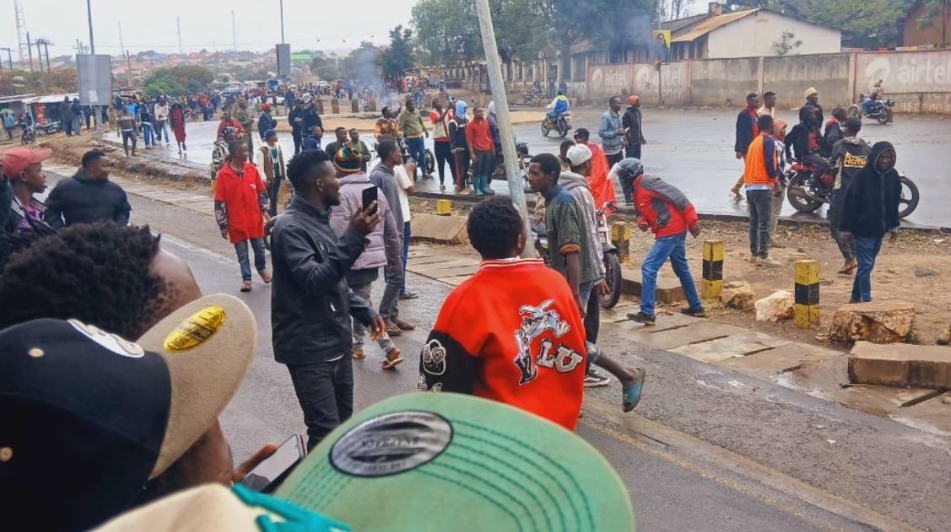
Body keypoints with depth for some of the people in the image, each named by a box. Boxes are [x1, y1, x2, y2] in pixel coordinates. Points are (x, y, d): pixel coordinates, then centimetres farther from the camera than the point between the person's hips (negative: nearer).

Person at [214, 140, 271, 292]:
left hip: (255, 219, 3)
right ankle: (246, 279, 23)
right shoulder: (223, 174, -11)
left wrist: (266, 210, -2)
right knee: (242, 253, 8)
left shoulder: (252, 169, -1)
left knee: (259, 247, 15)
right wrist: (222, 225, -8)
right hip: (236, 222, -3)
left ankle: (262, 269, 41)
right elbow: (219, 202, -8)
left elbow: (262, 192, 8)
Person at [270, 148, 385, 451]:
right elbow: (315, 281, -29)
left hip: (336, 341, 9)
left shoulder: (318, 220, 13)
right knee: (325, 431, -8)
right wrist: (354, 237, -33)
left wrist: (366, 312, 11)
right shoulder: (290, 227, -17)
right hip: (309, 348, -9)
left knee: (343, 423, 17)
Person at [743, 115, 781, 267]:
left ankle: (754, 253, 14)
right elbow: (769, 163, -14)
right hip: (763, 186, -8)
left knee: (754, 221, 11)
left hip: (750, 186, 8)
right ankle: (763, 255, -11)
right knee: (764, 223, -9)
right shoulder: (768, 140, -6)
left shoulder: (754, 142, 19)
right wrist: (776, 183, -7)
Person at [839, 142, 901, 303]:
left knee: (867, 265, 14)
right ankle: (866, 300, 0)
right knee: (866, 266, -5)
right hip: (864, 228, -6)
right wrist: (847, 229, -11)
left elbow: (895, 202, 14)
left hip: (880, 229, 6)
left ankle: (856, 297, 26)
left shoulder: (893, 176, 3)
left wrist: (894, 226, 16)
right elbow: (850, 202, -13)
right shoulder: (863, 175, -15)